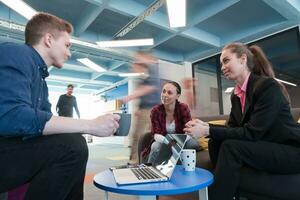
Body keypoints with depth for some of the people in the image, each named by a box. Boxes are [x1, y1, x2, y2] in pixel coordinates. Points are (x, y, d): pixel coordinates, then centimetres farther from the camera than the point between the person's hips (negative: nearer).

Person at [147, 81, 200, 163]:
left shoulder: (184, 108, -15)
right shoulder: (155, 110, -13)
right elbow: (156, 134, -15)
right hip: (163, 142, 0)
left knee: (194, 144, -29)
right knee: (156, 147, -32)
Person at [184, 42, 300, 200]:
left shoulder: (268, 86, -19)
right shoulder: (236, 94, 4)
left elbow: (252, 133, -25)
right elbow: (232, 128, 3)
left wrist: (207, 131, -28)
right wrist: (206, 126, -15)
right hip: (264, 148, 7)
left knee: (230, 147, -27)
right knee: (215, 142, -12)